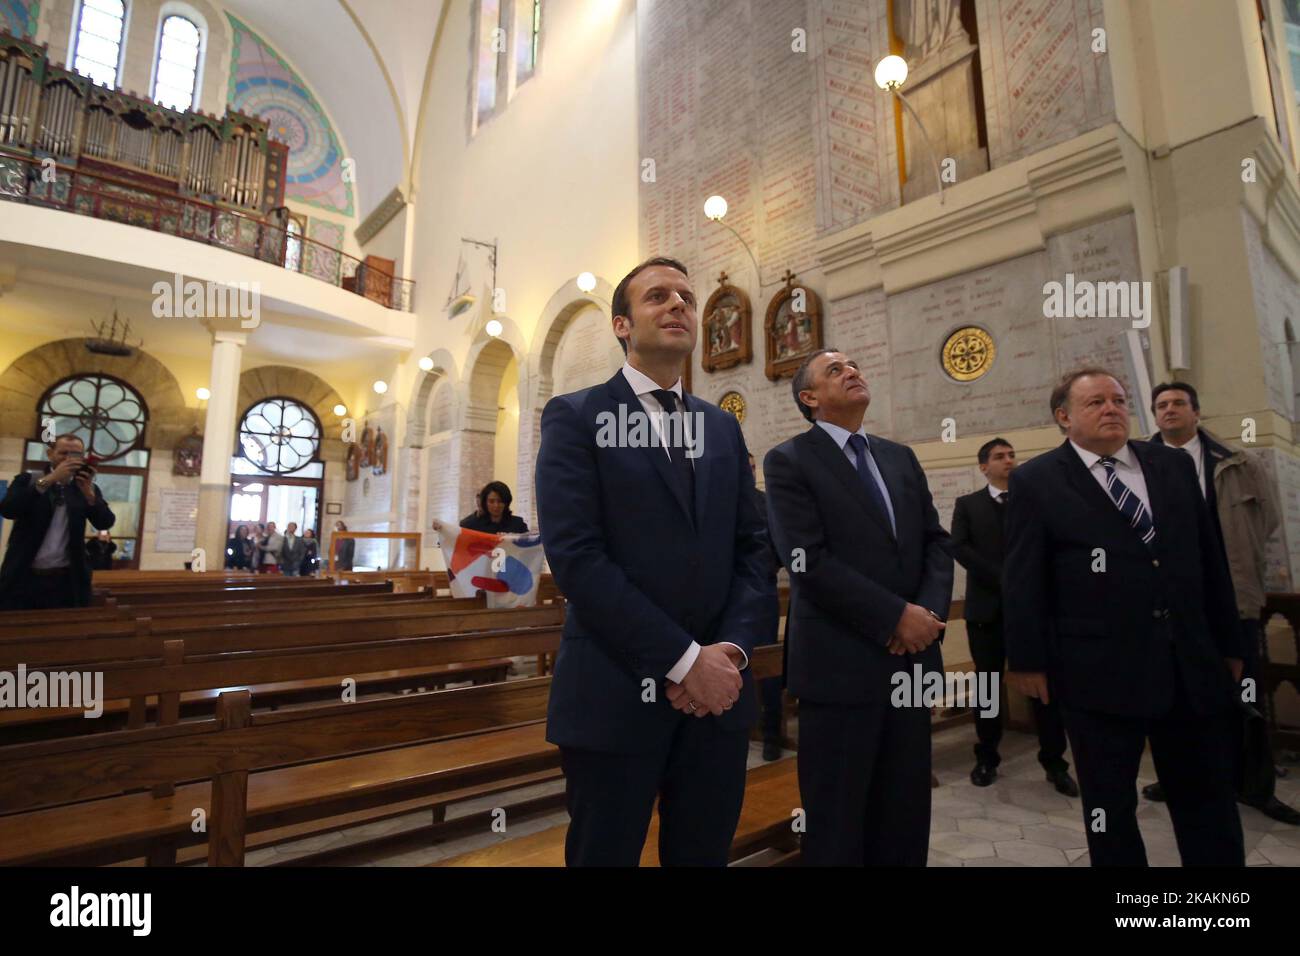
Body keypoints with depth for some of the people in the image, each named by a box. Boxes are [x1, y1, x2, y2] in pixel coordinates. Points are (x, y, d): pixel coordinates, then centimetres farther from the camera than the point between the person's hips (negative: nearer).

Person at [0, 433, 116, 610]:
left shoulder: (87, 489, 9)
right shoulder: (27, 480, 7)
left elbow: (105, 523, -3)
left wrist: (88, 492, -17)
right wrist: (49, 479, -17)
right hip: (22, 578, -1)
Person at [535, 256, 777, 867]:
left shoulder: (724, 428, 12)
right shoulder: (575, 416, -4)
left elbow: (753, 548, 7)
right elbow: (574, 556, -14)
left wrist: (731, 650, -9)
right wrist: (684, 659, -15)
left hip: (718, 690, 5)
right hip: (614, 693, -4)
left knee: (703, 853, 18)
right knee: (606, 855, 13)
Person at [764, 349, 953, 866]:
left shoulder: (901, 458, 14)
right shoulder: (788, 461, -6)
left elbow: (936, 541, 10)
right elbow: (808, 562, -16)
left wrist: (931, 611, -8)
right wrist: (896, 616, -15)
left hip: (911, 658, 6)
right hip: (840, 663, -6)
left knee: (906, 814, 16)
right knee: (837, 822, 9)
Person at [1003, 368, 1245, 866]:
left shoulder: (1174, 465, 10)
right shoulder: (1036, 481, -5)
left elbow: (1210, 559, 13)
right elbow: (1022, 580, -7)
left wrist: (1228, 642, 13)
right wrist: (1027, 659, -9)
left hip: (1193, 665, 5)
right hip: (1099, 671, -4)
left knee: (1210, 800, 18)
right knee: (1109, 806, 12)